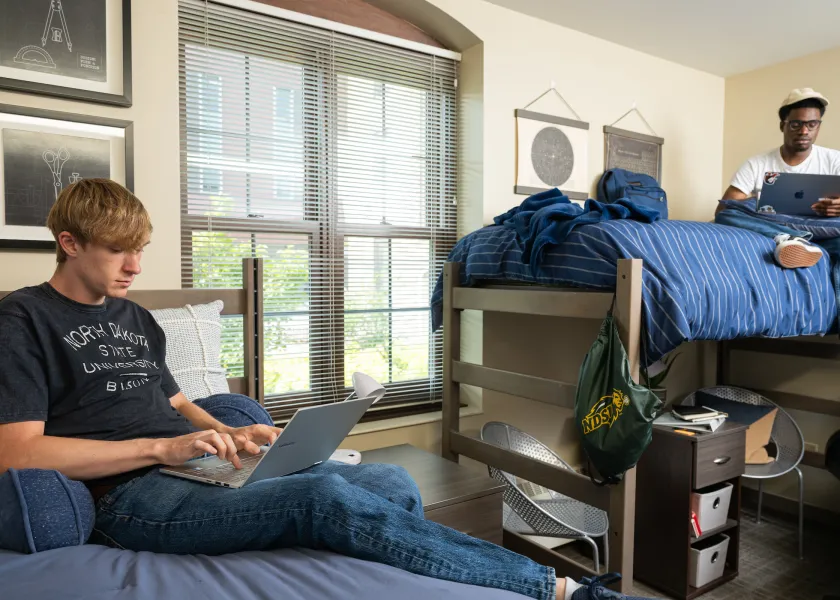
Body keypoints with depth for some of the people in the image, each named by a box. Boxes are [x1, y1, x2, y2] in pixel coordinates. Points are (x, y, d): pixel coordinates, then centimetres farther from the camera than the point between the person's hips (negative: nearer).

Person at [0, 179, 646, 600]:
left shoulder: (136, 318, 23)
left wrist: (230, 435, 5)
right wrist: (162, 446, -15)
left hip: (205, 470, 8)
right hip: (133, 494, -7)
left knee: (394, 482, -13)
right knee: (326, 497, -32)